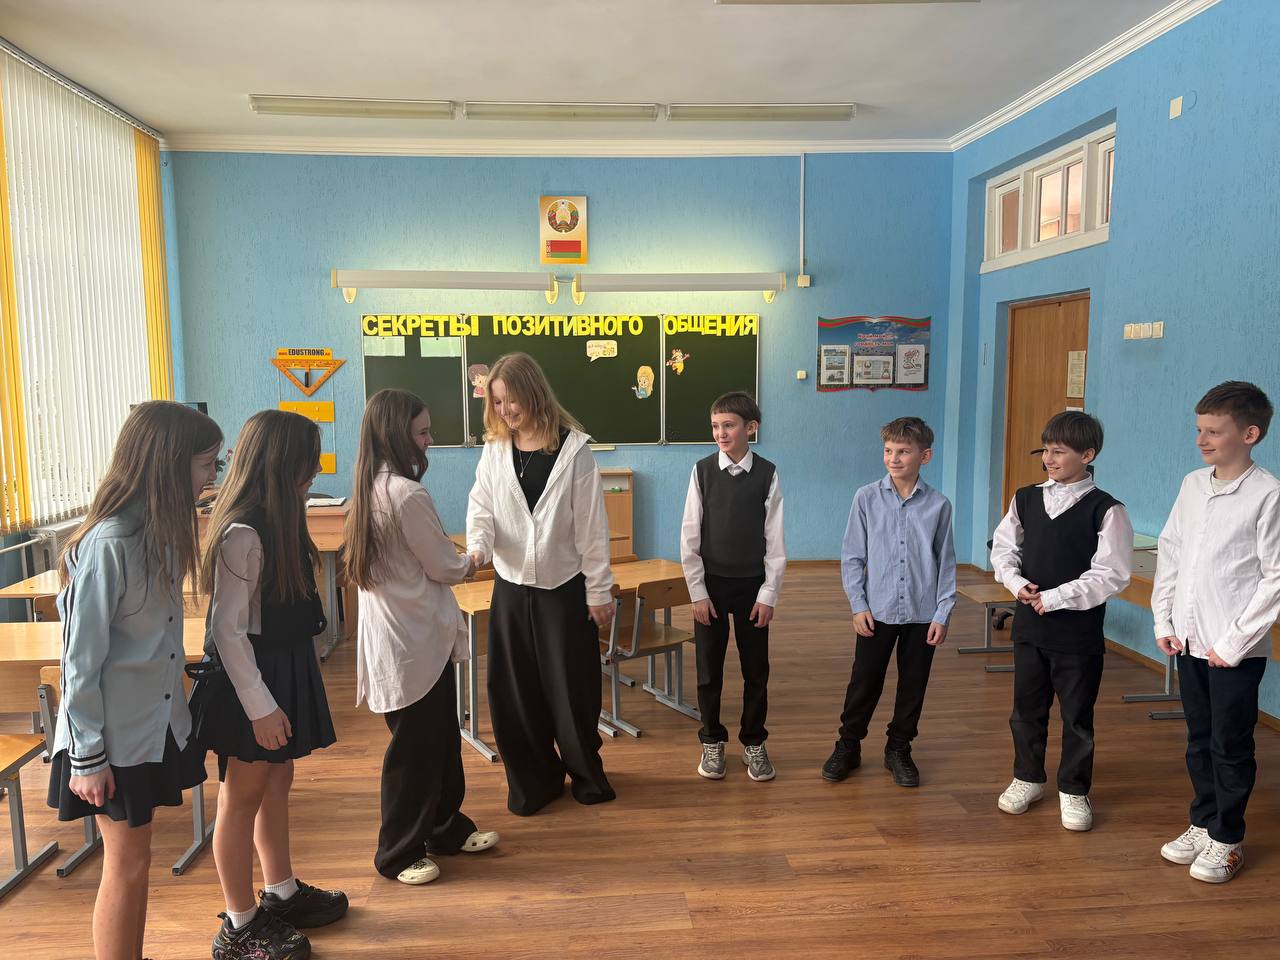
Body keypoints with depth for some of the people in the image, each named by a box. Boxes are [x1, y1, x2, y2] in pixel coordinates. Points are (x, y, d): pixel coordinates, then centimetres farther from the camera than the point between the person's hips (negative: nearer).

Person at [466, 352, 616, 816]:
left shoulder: (573, 448, -8)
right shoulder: (495, 450, 2)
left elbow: (591, 524, -7)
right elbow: (482, 508, 0)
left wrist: (599, 590, -6)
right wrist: (478, 546, -23)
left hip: (565, 586, -3)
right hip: (511, 586, 3)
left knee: (572, 686, 7)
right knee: (513, 688, 7)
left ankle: (585, 769, 32)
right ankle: (533, 777, 27)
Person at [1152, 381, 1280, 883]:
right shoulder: (1193, 485, 5)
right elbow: (1169, 553, 10)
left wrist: (1235, 642, -13)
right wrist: (1164, 620, 6)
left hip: (1235, 650, -5)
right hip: (1189, 642, 5)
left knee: (1231, 747, 8)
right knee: (1199, 741, 17)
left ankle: (1227, 840, 24)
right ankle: (1202, 823, 33)